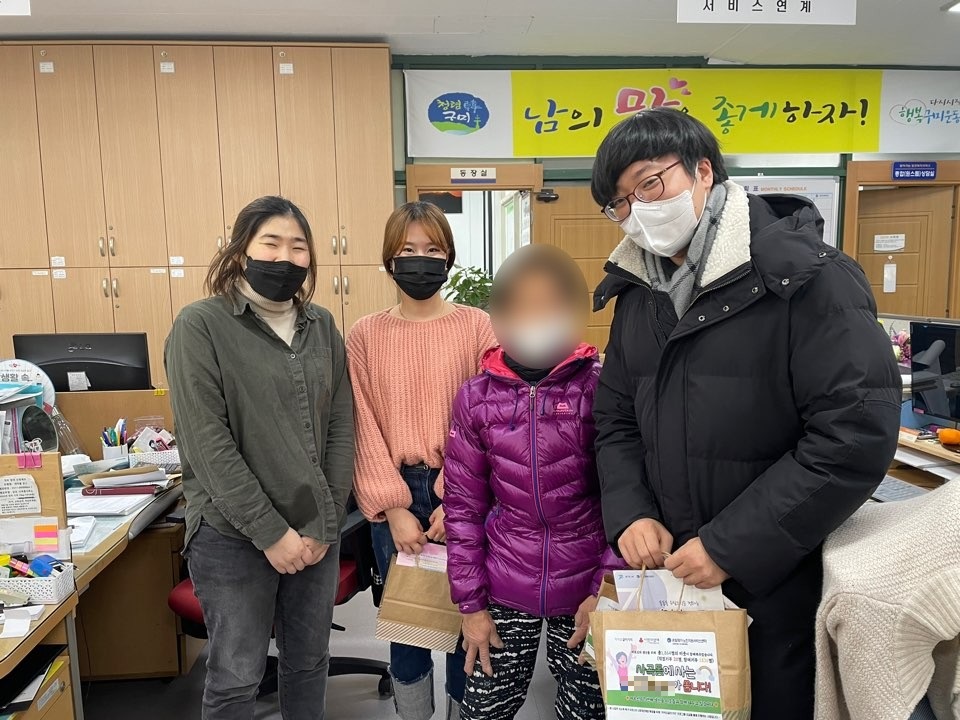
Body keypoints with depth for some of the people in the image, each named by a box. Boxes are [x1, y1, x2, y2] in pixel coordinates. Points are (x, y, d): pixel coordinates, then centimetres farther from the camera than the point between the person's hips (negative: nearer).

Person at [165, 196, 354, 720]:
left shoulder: (321, 326, 5)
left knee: (310, 663, 18)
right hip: (234, 535, -4)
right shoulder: (200, 325, -9)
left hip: (316, 531, 5)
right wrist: (270, 531, -15)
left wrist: (328, 521, -2)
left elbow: (341, 427, 5)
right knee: (237, 677, 10)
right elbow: (208, 443, -14)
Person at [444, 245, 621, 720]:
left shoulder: (599, 387, -7)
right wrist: (470, 603, 1)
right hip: (504, 591, 2)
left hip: (586, 590, -1)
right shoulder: (476, 397, -2)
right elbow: (463, 506, 1)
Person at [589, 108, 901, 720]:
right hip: (672, 572, 6)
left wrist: (730, 547, -21)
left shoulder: (806, 277, -16)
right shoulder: (640, 293, 5)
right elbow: (617, 419, 10)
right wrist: (630, 513, -8)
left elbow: (858, 434, -22)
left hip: (782, 583, -5)